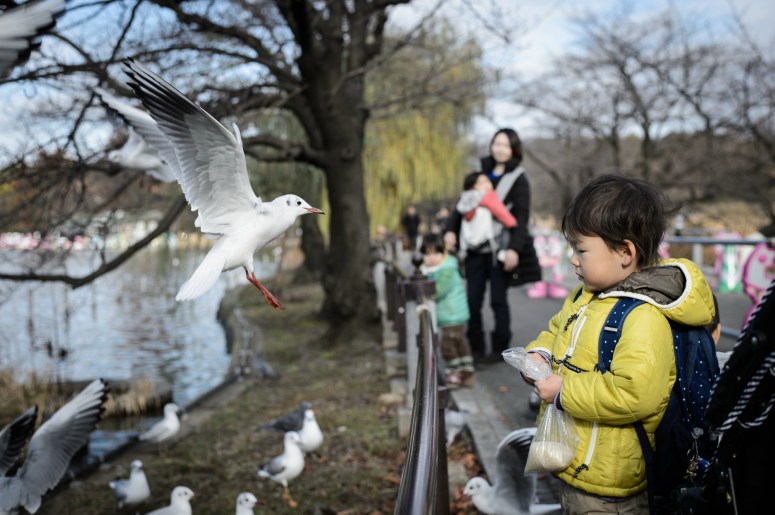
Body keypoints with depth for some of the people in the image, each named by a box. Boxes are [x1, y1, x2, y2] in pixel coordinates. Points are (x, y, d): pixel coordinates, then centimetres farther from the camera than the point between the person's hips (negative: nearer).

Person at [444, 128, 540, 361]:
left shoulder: (518, 179, 1)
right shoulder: (481, 172, 13)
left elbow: (521, 217, -6)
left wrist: (514, 248, -17)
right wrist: (451, 230, -2)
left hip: (500, 249, -4)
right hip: (476, 248, 4)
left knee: (498, 299, 1)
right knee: (472, 300, 2)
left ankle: (500, 348, 13)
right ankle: (475, 348, 13)